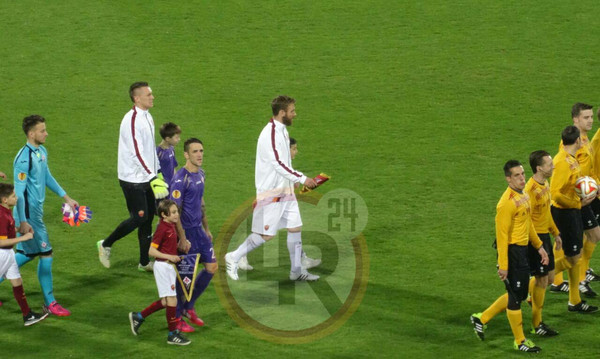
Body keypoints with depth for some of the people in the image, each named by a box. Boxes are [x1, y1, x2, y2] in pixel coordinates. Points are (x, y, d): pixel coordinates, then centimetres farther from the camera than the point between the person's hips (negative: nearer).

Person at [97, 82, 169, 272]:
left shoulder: (147, 117, 10)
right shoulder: (132, 120, -20)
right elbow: (137, 154, -24)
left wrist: (158, 173, 17)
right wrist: (153, 178, -25)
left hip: (146, 178, 9)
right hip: (133, 180, -9)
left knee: (148, 217, 10)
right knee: (139, 218, -6)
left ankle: (145, 262, 18)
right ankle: (106, 244, 12)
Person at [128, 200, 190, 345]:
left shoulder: (172, 226, 8)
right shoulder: (162, 229, -18)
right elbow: (151, 251, -20)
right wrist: (169, 257, -24)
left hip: (169, 267, 9)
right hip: (163, 266, -9)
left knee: (165, 302, 15)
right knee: (172, 300, -5)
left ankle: (138, 317, 28)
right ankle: (172, 335, 4)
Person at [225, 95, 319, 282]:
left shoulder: (282, 131, 11)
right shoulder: (270, 134, -20)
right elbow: (278, 164, -25)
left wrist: (299, 180, 14)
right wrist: (302, 179, -23)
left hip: (285, 190, 9)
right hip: (271, 193, -9)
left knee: (295, 227, 8)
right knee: (266, 234, -5)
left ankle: (297, 270, 16)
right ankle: (233, 258, 9)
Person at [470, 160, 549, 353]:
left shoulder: (523, 195, 8)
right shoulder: (507, 203, -21)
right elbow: (502, 235, -21)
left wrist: (539, 246, 20)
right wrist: (503, 265, -22)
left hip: (522, 250, 10)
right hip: (512, 250, -10)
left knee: (519, 294, 18)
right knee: (516, 297, 2)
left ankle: (481, 318, 29)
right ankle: (520, 342, 16)